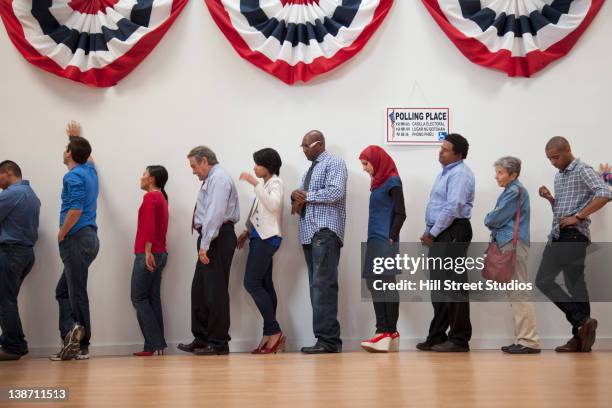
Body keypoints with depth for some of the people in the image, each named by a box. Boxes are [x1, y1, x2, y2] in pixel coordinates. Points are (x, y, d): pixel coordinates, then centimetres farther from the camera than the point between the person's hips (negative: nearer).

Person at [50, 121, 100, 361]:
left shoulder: (74, 176, -13)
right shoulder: (89, 170, 14)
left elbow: (76, 209, -24)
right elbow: (87, 155, 39)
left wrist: (62, 234, -12)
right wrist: (76, 137, 53)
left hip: (77, 240, -9)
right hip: (88, 237, 9)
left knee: (77, 293, -6)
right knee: (63, 291, 11)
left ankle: (81, 345, -5)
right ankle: (72, 340, 3)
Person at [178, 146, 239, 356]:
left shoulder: (219, 178, -11)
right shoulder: (211, 179, 20)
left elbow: (215, 213, -21)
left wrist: (205, 244, -24)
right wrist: (204, 243, 14)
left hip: (217, 239, -10)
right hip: (209, 240, 10)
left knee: (215, 291, -6)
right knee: (199, 290, 12)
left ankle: (218, 343, 0)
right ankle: (201, 339, 18)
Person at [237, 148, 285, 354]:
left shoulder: (276, 183, -6)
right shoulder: (264, 184, 20)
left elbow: (273, 205, -25)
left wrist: (255, 183, -26)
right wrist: (247, 231, 17)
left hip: (267, 238, -9)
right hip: (259, 237, 9)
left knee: (252, 284, -15)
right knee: (264, 285, 5)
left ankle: (274, 331, -13)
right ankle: (269, 335, 4)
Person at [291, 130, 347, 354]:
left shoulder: (334, 163, 0)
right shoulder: (309, 170, 26)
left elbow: (336, 192, -14)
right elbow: (300, 195, 24)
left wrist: (306, 196, -7)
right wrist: (296, 197, 0)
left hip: (326, 231, -9)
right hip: (309, 233, 9)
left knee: (323, 285, -16)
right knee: (316, 286, 4)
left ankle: (328, 340, -20)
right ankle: (327, 339, 5)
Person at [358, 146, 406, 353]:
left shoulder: (392, 181, -6)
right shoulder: (379, 182, 17)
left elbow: (400, 214, -11)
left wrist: (391, 238, -13)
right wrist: (372, 239, 13)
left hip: (385, 242, -9)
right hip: (375, 241, 9)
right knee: (374, 284, 5)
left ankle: (388, 332, -4)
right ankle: (387, 334, 6)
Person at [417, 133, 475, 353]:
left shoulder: (460, 174, -12)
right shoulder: (445, 172, 20)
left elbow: (453, 208, -21)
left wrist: (433, 233, -14)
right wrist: (429, 232, 15)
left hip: (453, 233, -10)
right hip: (439, 234, 10)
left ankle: (459, 339, -3)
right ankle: (437, 337, 17)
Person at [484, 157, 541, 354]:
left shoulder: (515, 191, -12)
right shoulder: (512, 190, 19)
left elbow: (496, 218, -12)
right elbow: (501, 218, 19)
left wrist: (488, 220, 7)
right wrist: (493, 221, 1)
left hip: (513, 244, -10)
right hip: (509, 244, 10)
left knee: (519, 293, -9)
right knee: (515, 294, 11)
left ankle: (529, 341, -7)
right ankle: (522, 339, 14)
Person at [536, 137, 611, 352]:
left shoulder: (582, 170, -7)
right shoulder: (559, 175, 20)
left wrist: (578, 217, -20)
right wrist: (549, 197, 6)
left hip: (573, 235, -9)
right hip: (558, 235, 9)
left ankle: (582, 321, -10)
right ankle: (580, 336, 9)